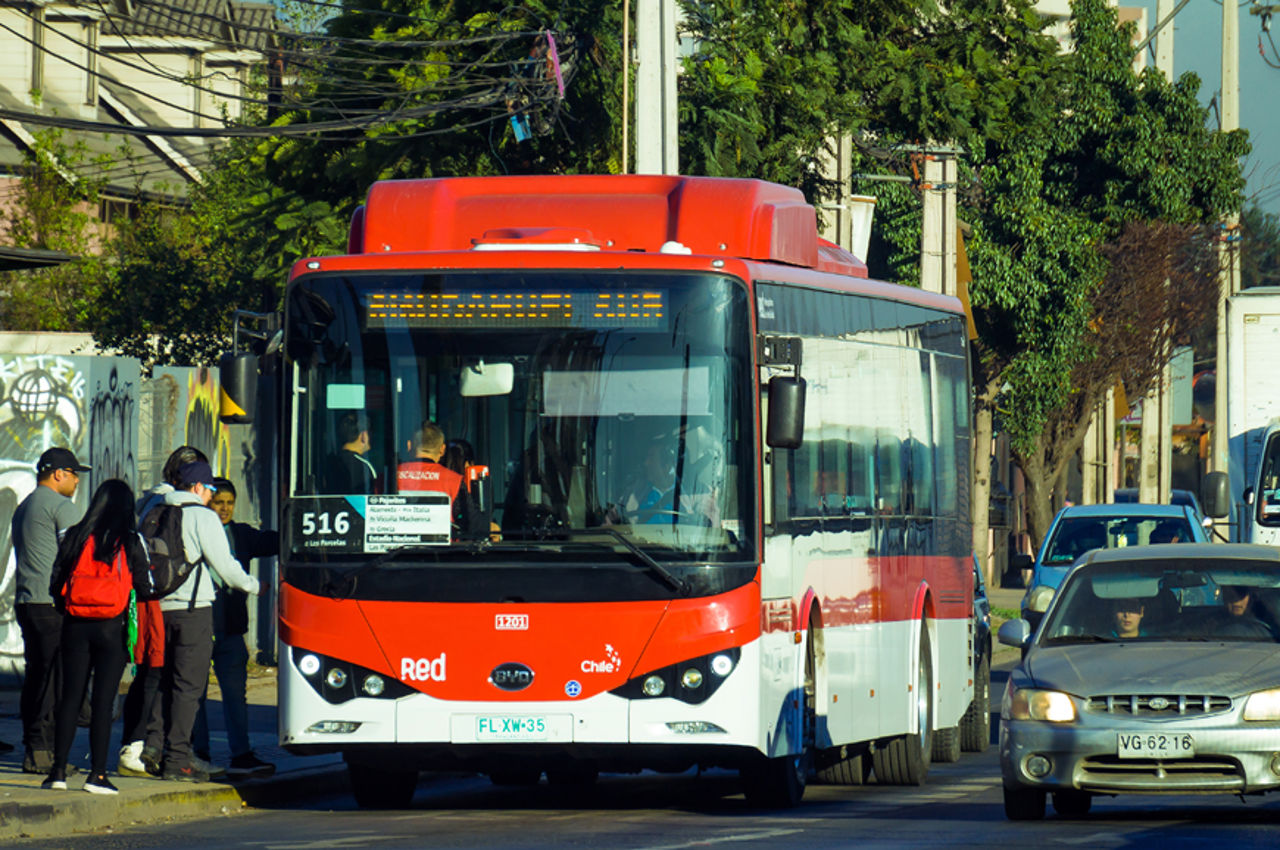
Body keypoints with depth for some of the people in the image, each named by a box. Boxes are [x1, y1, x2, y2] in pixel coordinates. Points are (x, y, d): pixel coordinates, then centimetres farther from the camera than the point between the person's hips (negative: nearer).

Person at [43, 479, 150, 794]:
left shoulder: (74, 536, 2)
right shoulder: (131, 542, -5)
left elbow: (56, 585, 4)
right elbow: (144, 586, -2)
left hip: (75, 626, 2)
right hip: (112, 627, -2)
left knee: (70, 697, 8)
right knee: (103, 701, 0)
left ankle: (59, 770, 5)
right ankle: (97, 774, -2)